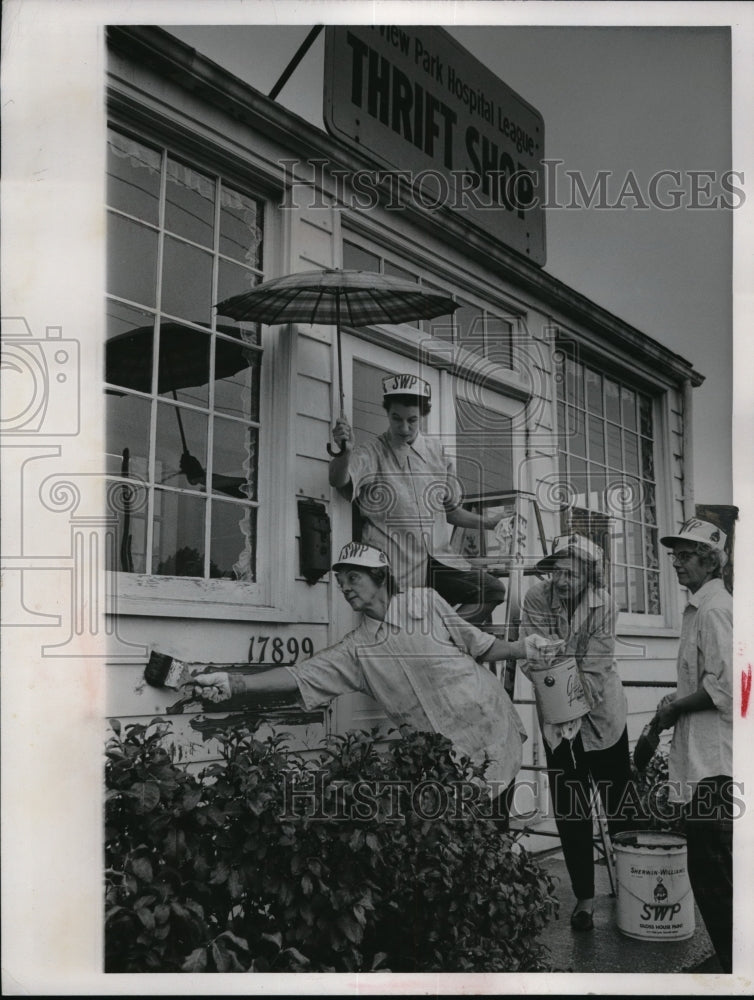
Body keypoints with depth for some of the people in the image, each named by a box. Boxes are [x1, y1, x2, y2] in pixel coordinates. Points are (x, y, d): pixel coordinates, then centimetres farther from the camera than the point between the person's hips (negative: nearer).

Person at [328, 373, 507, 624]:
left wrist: (487, 522, 10)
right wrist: (345, 451, -43)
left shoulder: (436, 452, 12)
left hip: (436, 561, 4)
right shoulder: (370, 454, -2)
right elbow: (340, 481, -24)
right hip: (393, 568, -4)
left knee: (492, 589, -13)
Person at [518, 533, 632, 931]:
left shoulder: (603, 603, -15)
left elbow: (595, 665, -17)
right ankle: (584, 897, 15)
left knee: (618, 799, 9)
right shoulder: (536, 598, -13)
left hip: (600, 713, 0)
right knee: (569, 810, 3)